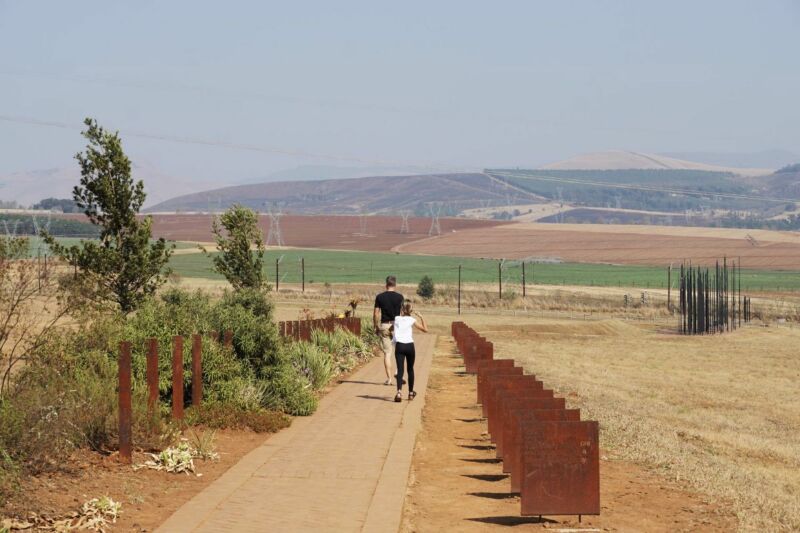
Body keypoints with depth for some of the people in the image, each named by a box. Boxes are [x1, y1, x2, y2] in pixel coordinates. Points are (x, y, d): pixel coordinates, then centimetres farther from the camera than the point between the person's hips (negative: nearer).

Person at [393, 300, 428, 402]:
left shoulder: (396, 319, 5)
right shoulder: (411, 320, 0)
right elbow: (425, 329, 0)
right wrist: (421, 318, 9)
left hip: (399, 346, 0)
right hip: (409, 346, 0)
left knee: (400, 369, -7)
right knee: (410, 369, 17)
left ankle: (399, 392, -29)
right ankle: (411, 393, 27)